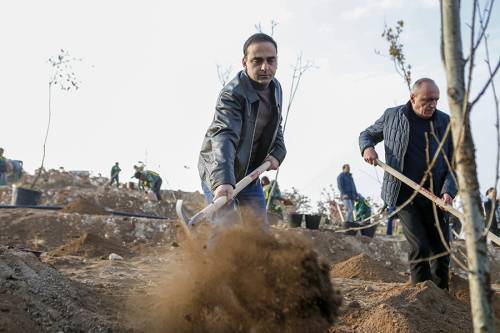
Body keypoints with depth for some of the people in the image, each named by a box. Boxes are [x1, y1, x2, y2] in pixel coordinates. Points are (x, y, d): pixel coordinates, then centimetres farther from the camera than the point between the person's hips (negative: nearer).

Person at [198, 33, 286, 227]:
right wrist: (223, 180, -58)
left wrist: (277, 153, -2)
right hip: (218, 172, -7)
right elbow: (223, 136, -43)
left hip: (250, 172, 7)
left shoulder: (275, 88, 0)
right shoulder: (232, 94, -27)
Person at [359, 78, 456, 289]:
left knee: (441, 249, 9)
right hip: (403, 194, -2)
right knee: (419, 247, -12)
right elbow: (367, 134, 18)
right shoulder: (392, 116, 2)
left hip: (434, 196, 3)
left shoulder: (445, 122, 4)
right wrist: (367, 147, -6)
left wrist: (448, 191, -13)